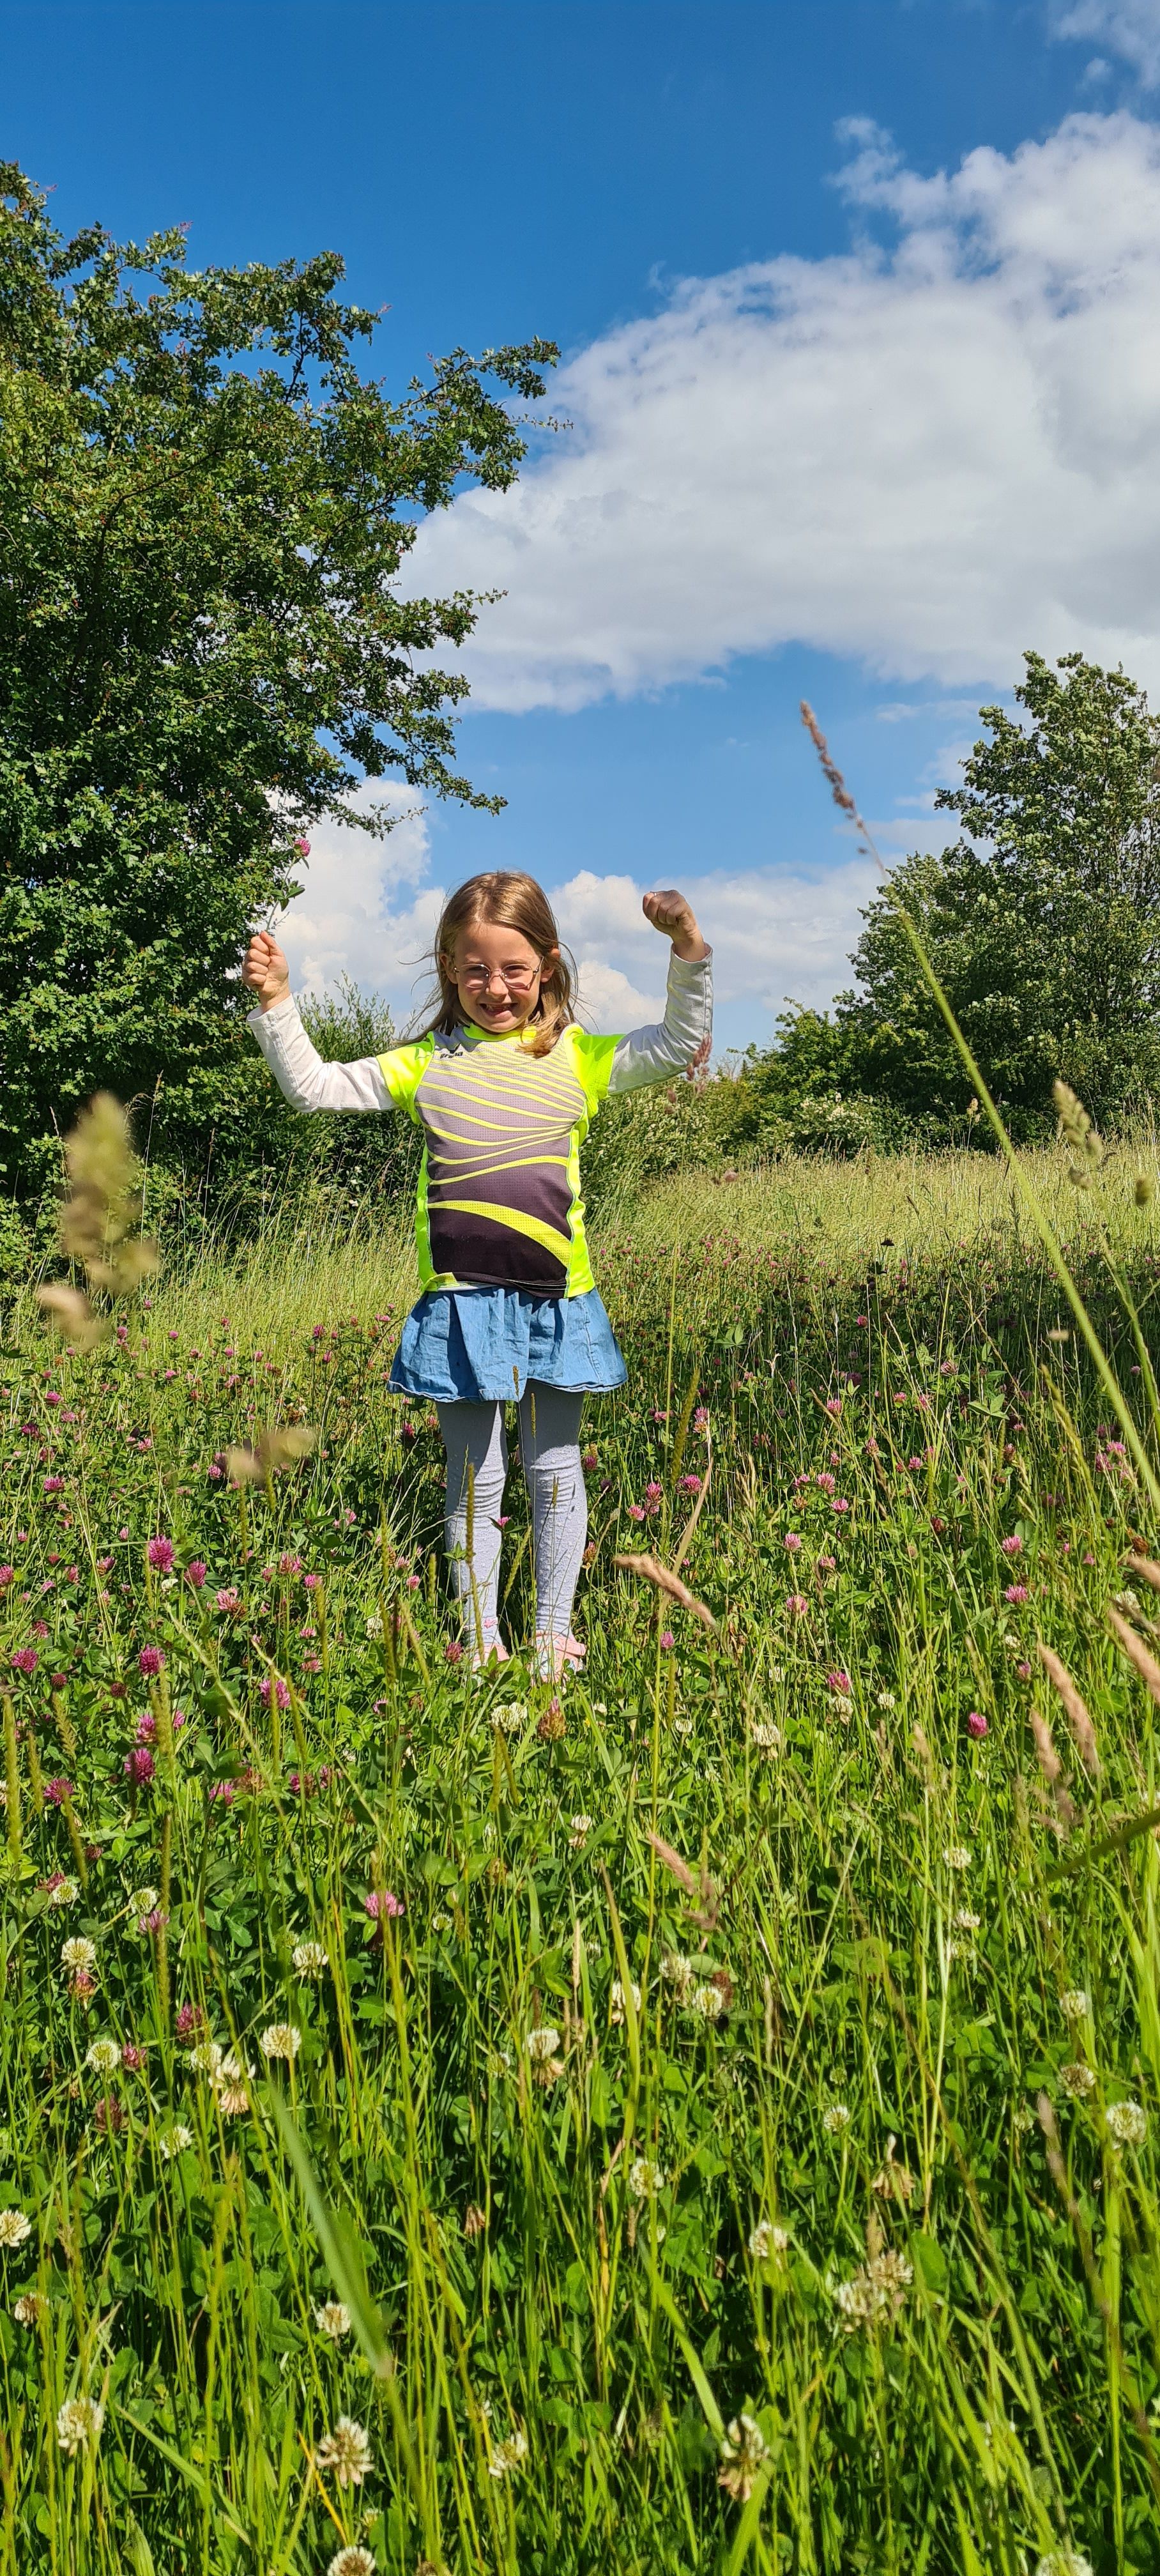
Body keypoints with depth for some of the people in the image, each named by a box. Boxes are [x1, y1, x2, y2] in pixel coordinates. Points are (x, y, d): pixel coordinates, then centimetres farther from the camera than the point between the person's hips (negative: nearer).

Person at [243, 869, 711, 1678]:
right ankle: (481, 1641, 20)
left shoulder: (578, 1058, 5)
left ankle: (555, 1634, 24)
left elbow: (682, 1043, 2)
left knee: (555, 1470, 11)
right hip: (461, 1303, 0)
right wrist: (277, 1004, -2)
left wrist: (688, 950, -10)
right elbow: (315, 1086, 8)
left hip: (555, 1302, 0)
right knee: (474, 1478, 8)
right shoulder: (426, 1065, 6)